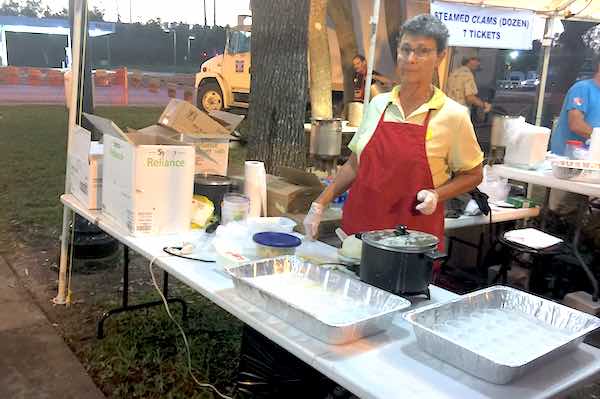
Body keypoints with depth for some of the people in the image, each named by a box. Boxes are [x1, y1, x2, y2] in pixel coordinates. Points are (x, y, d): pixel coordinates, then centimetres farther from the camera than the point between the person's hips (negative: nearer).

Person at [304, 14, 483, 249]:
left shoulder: (452, 115, -8)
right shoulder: (377, 104, 3)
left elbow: (472, 175, 3)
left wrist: (436, 194, -14)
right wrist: (320, 205, 6)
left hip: (414, 237, -3)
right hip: (358, 228, 3)